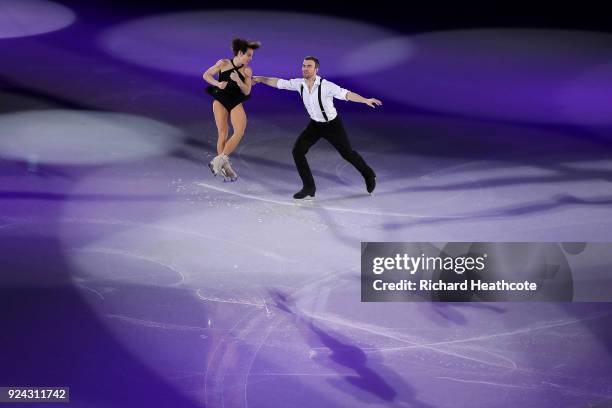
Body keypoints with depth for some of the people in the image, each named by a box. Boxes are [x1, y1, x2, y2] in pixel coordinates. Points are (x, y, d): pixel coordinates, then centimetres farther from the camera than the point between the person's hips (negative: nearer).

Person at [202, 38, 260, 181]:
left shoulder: (247, 71, -2)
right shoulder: (223, 63, -7)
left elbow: (247, 92, -4)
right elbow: (206, 75, 1)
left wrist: (238, 81, -22)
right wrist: (217, 83, -17)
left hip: (236, 103, 2)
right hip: (220, 101, -2)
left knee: (240, 131, -21)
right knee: (223, 133, -4)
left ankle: (219, 160, -15)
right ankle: (224, 166, 8)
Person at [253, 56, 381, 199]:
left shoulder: (326, 86, -30)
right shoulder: (299, 83, -13)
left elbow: (347, 94, -37)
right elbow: (279, 83, -2)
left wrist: (366, 100, -50)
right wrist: (260, 79, -2)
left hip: (332, 125, -5)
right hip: (315, 124, 5)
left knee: (347, 153, 9)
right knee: (297, 151, -11)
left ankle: (369, 175, 39)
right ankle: (309, 188, 0)